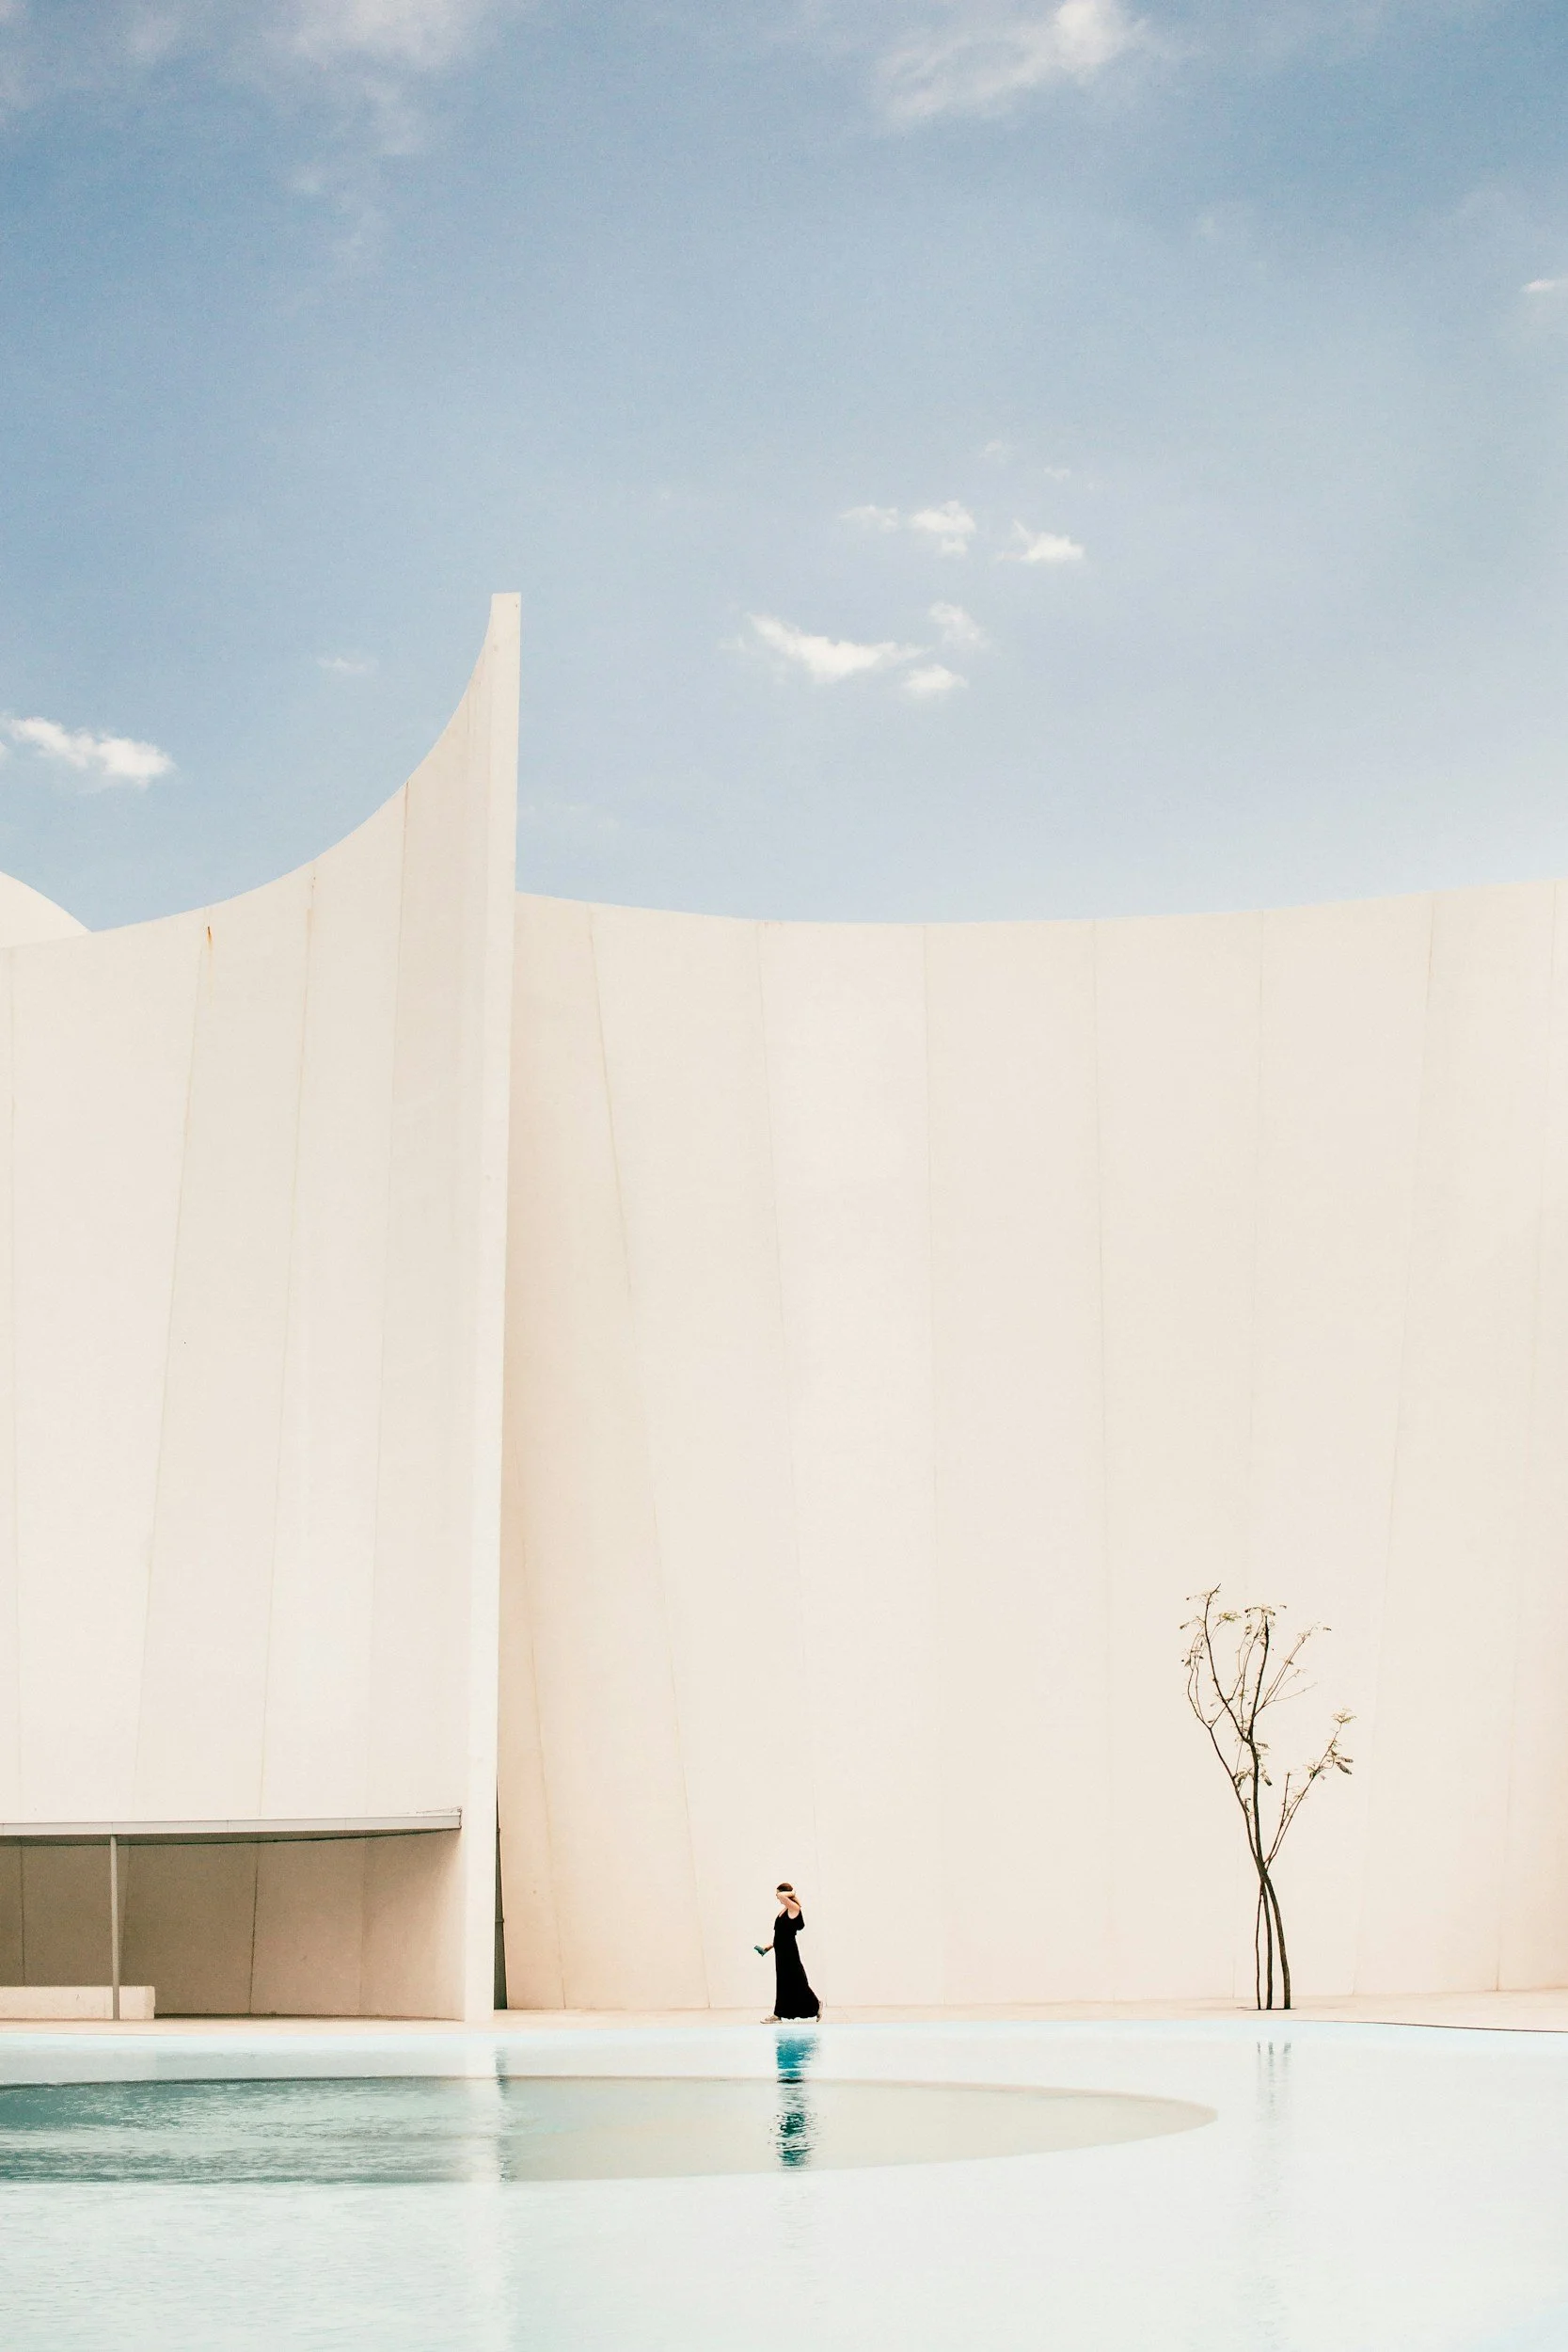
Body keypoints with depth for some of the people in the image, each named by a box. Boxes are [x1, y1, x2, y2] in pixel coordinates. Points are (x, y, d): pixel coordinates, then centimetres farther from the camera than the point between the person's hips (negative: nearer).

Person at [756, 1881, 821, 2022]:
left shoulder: (794, 1908, -13)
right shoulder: (783, 1910, 13)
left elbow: (781, 1895, -31)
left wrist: (792, 1893, -12)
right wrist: (770, 1945, 15)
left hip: (789, 1952, -9)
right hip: (781, 1951, 9)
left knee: (797, 1981, 0)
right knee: (782, 1983, 10)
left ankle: (815, 2005, 14)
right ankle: (778, 2014, 12)